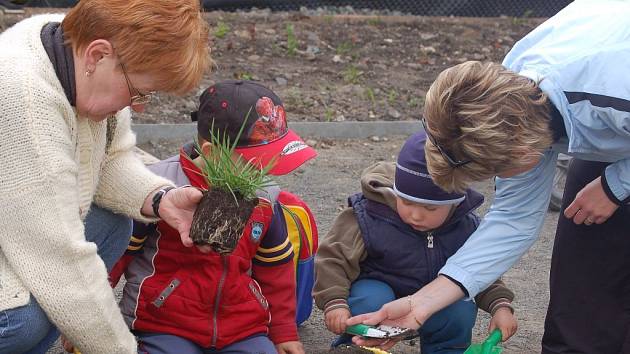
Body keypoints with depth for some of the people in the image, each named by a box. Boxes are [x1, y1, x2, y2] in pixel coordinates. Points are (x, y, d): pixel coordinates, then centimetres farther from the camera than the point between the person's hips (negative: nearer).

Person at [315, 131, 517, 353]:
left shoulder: (466, 227, -12)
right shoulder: (367, 218, -24)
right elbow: (333, 259, -18)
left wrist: (500, 305, -13)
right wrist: (335, 303, -31)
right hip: (377, 290, -2)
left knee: (462, 312, -24)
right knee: (373, 302, -35)